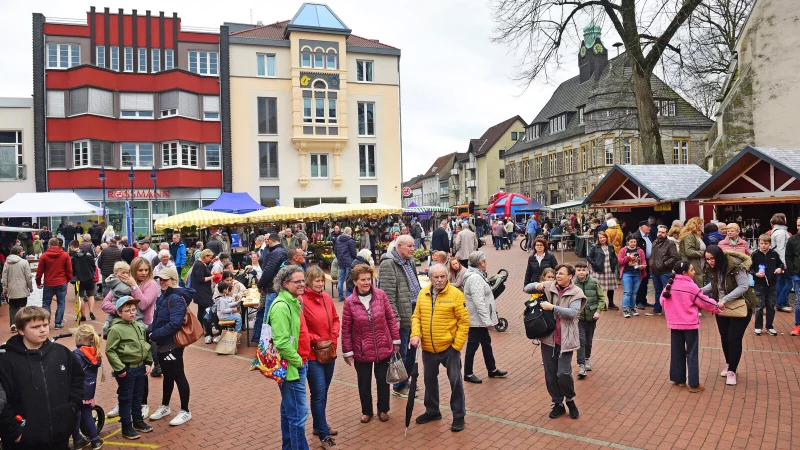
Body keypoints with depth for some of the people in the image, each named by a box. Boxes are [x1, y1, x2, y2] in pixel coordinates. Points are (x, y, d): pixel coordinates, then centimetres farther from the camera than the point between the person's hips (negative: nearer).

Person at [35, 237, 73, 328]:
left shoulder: (44, 256, -4)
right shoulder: (65, 255, -4)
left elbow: (39, 271, 1)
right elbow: (69, 270, 0)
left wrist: (38, 282, 14)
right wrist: (68, 280, 15)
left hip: (48, 284, 0)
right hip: (61, 283, 0)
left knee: (46, 304, 12)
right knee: (60, 304, 7)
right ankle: (58, 323, 5)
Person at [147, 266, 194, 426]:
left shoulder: (176, 298, -20)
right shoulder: (163, 296, 8)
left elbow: (175, 324, -27)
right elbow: (157, 319, 13)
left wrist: (154, 335, -22)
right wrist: (149, 332, -5)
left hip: (172, 345, -9)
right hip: (162, 344, 9)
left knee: (178, 376, 3)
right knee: (167, 375, 21)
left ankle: (185, 411, 15)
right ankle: (165, 407, 36)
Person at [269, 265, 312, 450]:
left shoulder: (293, 302, 10)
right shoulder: (281, 306, -20)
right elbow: (282, 342, -26)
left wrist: (301, 360, 15)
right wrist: (297, 361, -16)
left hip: (298, 363, 10)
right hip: (291, 366, -10)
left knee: (289, 410, 20)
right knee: (298, 414, -4)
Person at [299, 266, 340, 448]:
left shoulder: (326, 297, 4)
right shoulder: (301, 300, -16)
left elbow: (335, 319, 14)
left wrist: (334, 336, -1)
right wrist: (317, 340, -15)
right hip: (312, 355, -7)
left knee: (323, 392, 18)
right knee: (318, 394, -3)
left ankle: (319, 425, 35)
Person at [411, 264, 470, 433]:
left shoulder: (455, 294, -11)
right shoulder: (423, 294, 2)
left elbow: (464, 321, -10)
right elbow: (416, 317, 7)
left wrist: (457, 344, -13)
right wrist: (415, 334, -9)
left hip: (449, 347, -4)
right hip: (428, 348, 5)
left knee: (455, 381, 5)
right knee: (430, 380, 18)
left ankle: (458, 415, 21)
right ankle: (432, 411, 37)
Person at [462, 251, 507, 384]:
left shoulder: (477, 275, 10)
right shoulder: (475, 278, -23)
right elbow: (479, 302, -27)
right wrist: (487, 320, -25)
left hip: (480, 319, 11)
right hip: (476, 320, -11)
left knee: (486, 343, 20)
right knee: (472, 346, 2)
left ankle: (492, 370, 33)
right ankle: (468, 374, 14)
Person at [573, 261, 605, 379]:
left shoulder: (594, 283, -5)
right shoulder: (572, 284, -9)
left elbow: (601, 298, 3)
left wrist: (598, 311, -7)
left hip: (591, 317, 2)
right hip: (578, 317, -2)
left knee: (589, 341, 14)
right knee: (581, 340, -7)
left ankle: (587, 359, 37)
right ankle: (581, 365, -2)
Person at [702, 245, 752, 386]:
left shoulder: (735, 266, -25)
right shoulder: (712, 268, -5)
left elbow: (744, 286, -27)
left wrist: (725, 299, -33)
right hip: (721, 308, 6)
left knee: (734, 339, -3)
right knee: (724, 338, 15)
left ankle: (732, 371, 9)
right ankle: (728, 364, 35)